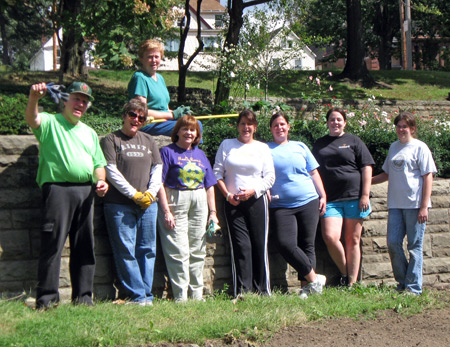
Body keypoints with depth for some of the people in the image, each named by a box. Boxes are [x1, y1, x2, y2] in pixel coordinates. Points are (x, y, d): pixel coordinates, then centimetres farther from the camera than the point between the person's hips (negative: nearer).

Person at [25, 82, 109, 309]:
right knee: (53, 243, -10)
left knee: (84, 247, 7)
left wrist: (100, 180, 2)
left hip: (85, 191, 6)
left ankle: (83, 296, 13)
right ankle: (46, 297, -7)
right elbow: (32, 119, -16)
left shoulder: (89, 133, 24)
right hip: (58, 188, -6)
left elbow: (98, 163, 24)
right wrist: (34, 98, -36)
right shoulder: (50, 122, 6)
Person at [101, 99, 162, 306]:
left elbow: (157, 168, 14)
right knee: (126, 251, -6)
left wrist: (151, 192, -3)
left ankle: (146, 295, 8)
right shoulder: (111, 140, 4)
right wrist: (134, 194, -9)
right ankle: (137, 295, -2)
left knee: (147, 250, 3)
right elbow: (111, 171, -5)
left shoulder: (148, 141, 18)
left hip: (147, 204, 4)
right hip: (119, 205, -4)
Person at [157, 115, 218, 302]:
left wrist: (213, 212, 11)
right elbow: (160, 183, -6)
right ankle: (181, 297, -4)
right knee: (179, 252, -7)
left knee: (198, 252, 7)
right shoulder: (167, 151, 1)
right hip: (176, 202, -5)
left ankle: (197, 295, 13)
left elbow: (209, 186, 17)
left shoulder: (200, 154, 17)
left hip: (199, 204, 5)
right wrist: (166, 211, -13)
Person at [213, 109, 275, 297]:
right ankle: (242, 290, -7)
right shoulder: (227, 145, 12)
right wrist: (227, 194, -7)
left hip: (256, 201, 0)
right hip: (233, 203, 0)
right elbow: (217, 173, 8)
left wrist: (253, 191, -10)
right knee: (240, 246, -8)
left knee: (259, 245, -1)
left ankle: (262, 290, 7)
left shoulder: (262, 148, 12)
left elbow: (270, 176, 6)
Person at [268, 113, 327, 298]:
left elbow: (314, 173, 17)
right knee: (285, 244, -17)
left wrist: (323, 196, 9)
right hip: (281, 206, -2)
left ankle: (307, 286, 5)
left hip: (308, 202, 2)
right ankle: (314, 278, -7)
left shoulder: (300, 147, 15)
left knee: (307, 245, 0)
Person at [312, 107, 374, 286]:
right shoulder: (319, 144, 16)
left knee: (352, 241, 2)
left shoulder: (353, 141, 8)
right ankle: (344, 273, 6)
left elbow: (367, 168, 3)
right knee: (330, 237, -16)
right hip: (330, 200, 2)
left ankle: (351, 283, 9)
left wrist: (365, 195, -6)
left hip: (354, 197, -2)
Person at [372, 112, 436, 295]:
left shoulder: (420, 148, -1)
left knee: (415, 246, -1)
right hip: (395, 204, 5)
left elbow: (428, 177, -5)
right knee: (393, 243, 0)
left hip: (415, 204, -5)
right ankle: (403, 282, 15)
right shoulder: (393, 147, 16)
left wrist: (424, 206, -11)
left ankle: (413, 287, 5)